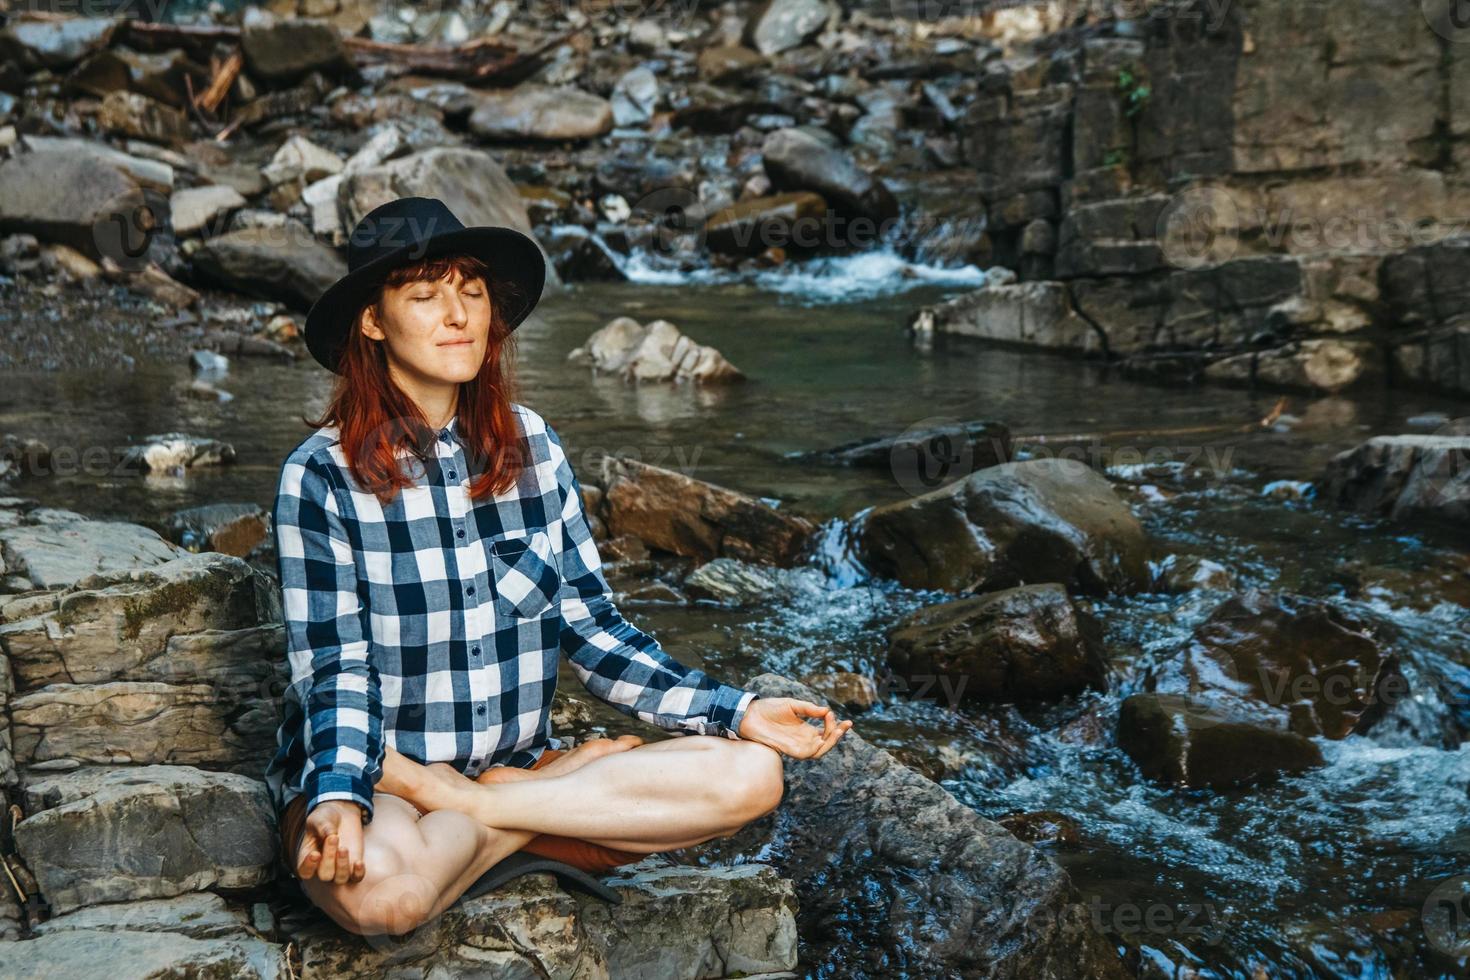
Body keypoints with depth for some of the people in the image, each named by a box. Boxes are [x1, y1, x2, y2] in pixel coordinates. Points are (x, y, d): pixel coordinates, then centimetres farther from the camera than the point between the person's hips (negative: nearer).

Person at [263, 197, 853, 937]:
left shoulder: (531, 447, 2)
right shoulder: (322, 476, -10)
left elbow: (591, 629, 4)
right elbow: (335, 670, -12)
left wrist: (737, 712, -7)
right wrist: (340, 800, -32)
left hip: (514, 761, 5)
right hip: (372, 772, -4)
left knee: (749, 773, -16)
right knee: (380, 888, -41)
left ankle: (476, 803, -12)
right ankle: (562, 811, -11)